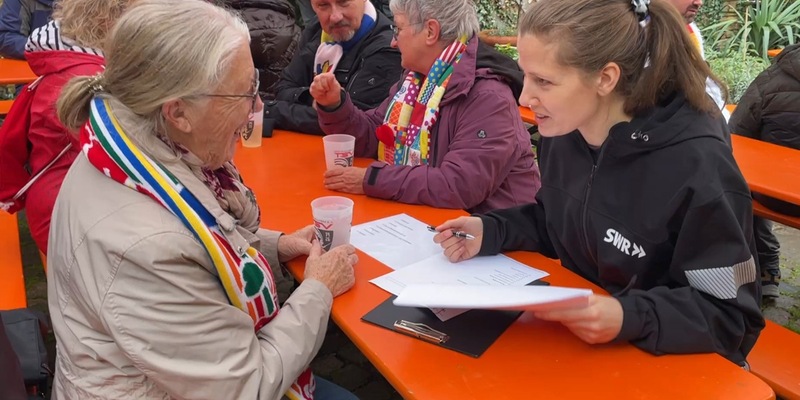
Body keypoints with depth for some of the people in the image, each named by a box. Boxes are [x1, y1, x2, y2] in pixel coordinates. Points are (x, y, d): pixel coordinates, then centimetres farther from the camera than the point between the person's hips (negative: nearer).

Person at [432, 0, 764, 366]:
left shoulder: (697, 170, -24)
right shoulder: (563, 131, -5)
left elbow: (732, 319, -17)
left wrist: (631, 319, -32)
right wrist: (490, 231, -6)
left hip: (667, 361, -5)